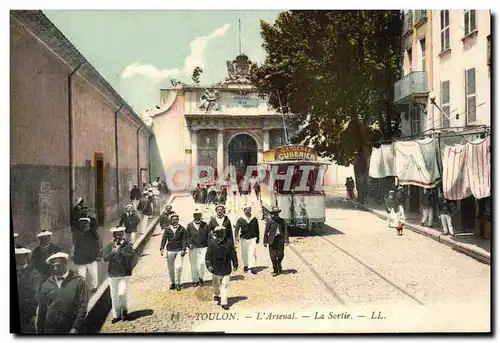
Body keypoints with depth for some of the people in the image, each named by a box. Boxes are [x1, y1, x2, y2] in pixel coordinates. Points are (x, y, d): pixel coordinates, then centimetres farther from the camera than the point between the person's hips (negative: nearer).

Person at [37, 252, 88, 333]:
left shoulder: (78, 281, -5)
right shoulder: (46, 284, 7)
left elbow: (82, 307, -8)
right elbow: (42, 309, 11)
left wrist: (76, 328, -14)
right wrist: (40, 330, 9)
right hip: (49, 329, 3)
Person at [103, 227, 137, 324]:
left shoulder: (128, 245, -3)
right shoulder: (109, 246, 5)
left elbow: (133, 256, -14)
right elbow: (104, 258, -3)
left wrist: (121, 252, -21)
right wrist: (112, 252, -20)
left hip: (124, 274, -3)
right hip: (112, 274, 3)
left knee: (122, 293, -11)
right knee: (114, 296, 10)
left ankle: (124, 310, 17)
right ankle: (116, 315, 25)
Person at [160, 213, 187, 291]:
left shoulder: (182, 229, 4)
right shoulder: (167, 229, 5)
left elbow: (184, 240, 1)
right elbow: (164, 239, 1)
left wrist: (183, 250, -8)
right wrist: (162, 248, -11)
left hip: (179, 251, -1)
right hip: (170, 251, 1)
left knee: (178, 267, -10)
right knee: (170, 268, 8)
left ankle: (177, 283, 5)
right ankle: (172, 283, 25)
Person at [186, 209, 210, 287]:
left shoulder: (205, 225, 6)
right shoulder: (189, 225, 6)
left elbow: (208, 236, 8)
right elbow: (187, 236, 6)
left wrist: (208, 245, 0)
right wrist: (189, 244, -9)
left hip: (203, 248, -1)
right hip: (193, 248, 1)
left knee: (202, 263, -13)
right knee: (194, 266, 7)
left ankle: (201, 277, 14)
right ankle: (195, 280, 24)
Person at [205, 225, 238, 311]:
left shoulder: (229, 243, -5)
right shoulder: (212, 244, -8)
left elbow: (233, 255, 4)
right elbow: (208, 256, -3)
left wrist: (235, 265, 8)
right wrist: (209, 265, -10)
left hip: (226, 269, 0)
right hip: (216, 269, 0)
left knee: (225, 285, -2)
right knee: (216, 284, 19)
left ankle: (224, 302, 5)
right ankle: (216, 295, 47)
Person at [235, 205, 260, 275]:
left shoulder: (254, 219, 4)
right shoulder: (240, 219, 0)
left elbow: (257, 229, 11)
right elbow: (237, 228, -6)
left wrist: (257, 238, 10)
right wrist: (236, 236, -21)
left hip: (253, 238, 0)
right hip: (244, 239, 0)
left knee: (252, 253, -8)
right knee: (244, 253, 9)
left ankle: (252, 267, -5)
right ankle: (246, 266, 27)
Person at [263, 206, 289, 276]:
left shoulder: (282, 221, 8)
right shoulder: (269, 221, 0)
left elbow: (285, 231, 7)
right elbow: (266, 232, 1)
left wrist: (286, 240, -1)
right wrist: (265, 241, -1)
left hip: (280, 239, 2)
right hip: (272, 240, -2)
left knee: (280, 255, 8)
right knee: (273, 256, -1)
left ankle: (279, 268, 36)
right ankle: (275, 270, 13)